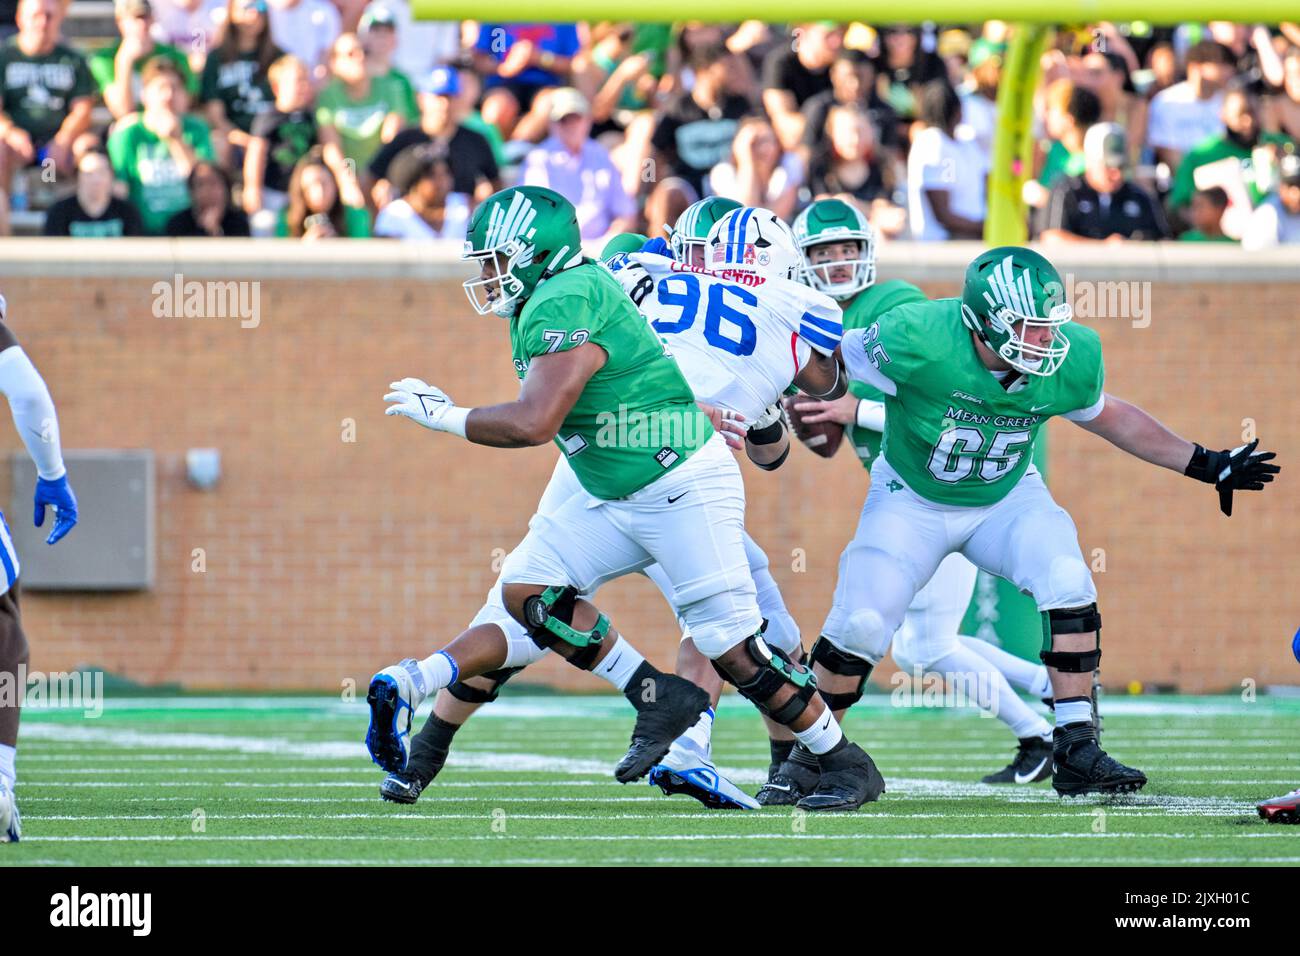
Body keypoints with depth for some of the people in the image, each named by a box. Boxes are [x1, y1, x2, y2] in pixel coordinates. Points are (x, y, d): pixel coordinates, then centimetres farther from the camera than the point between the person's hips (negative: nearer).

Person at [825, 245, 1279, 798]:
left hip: (1007, 497, 3)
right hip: (913, 500, -3)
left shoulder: (1072, 358, -18)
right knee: (862, 625, -17)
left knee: (1066, 581, -23)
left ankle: (1075, 750, -16)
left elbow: (1107, 416, 4)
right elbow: (832, 363, -14)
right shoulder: (919, 342, -32)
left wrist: (1204, 465, 4)